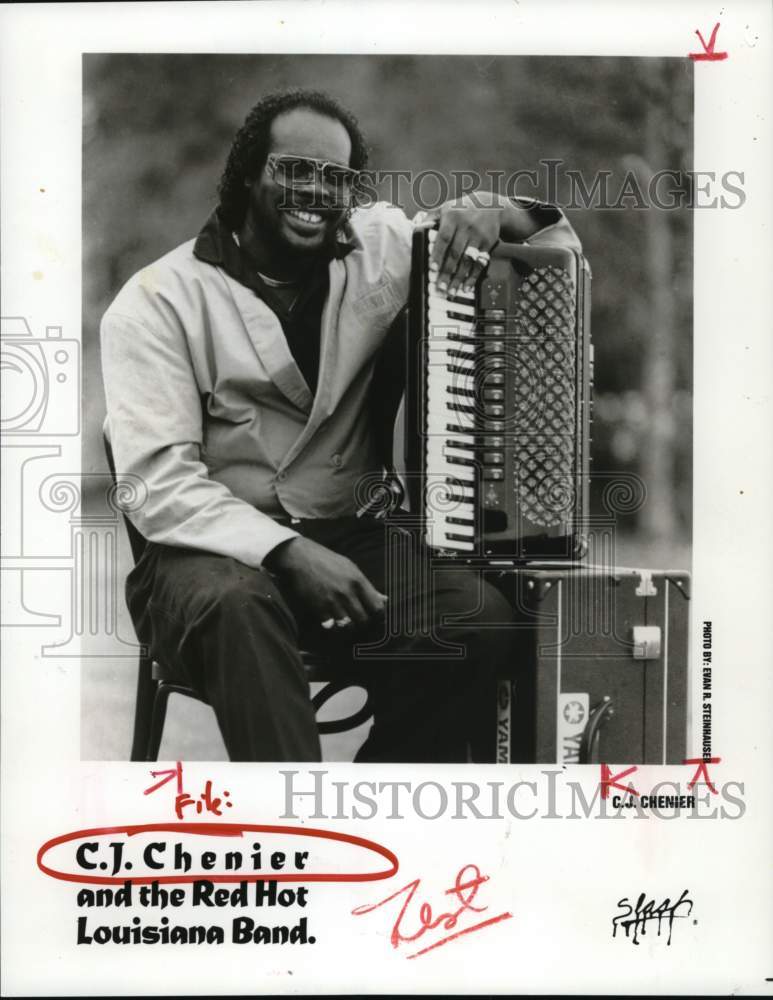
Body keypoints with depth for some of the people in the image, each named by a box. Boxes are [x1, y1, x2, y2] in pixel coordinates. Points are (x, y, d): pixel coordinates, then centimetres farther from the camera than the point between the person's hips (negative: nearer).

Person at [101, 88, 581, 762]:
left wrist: (492, 212, -9)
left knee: (480, 618, -25)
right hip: (216, 552, -3)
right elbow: (158, 482, -12)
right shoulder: (160, 300, -2)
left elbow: (557, 243, 16)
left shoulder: (379, 248, 9)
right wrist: (288, 551, -26)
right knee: (236, 606, -38)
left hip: (351, 540, 4)